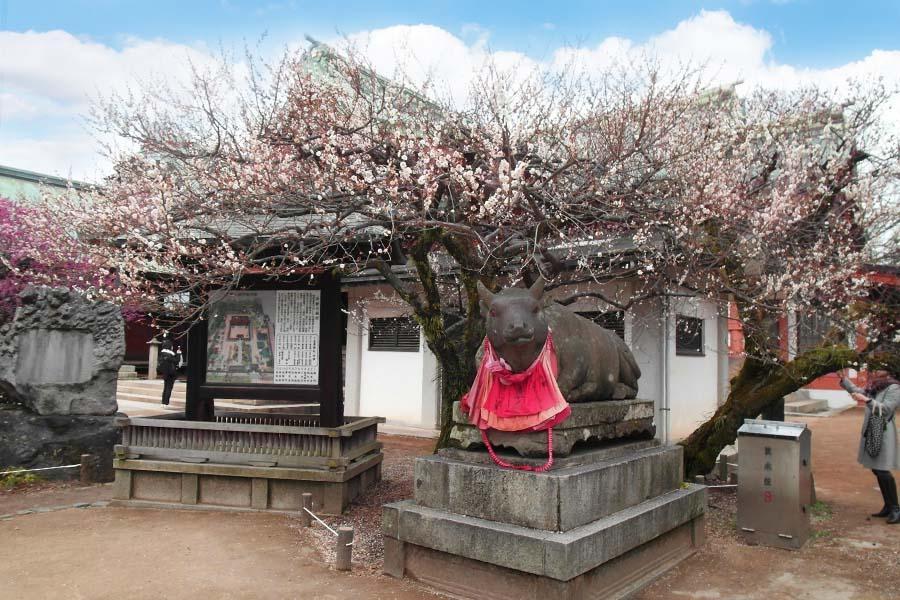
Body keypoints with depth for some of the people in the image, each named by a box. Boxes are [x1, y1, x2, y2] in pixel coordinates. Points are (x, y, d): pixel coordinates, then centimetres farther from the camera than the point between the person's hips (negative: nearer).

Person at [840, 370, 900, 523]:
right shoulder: (872, 388, 12)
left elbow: (886, 408, -20)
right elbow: (855, 390, 27)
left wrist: (867, 400, -28)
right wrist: (842, 379, 20)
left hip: (883, 435, -8)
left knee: (883, 471, -10)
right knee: (877, 471, 12)